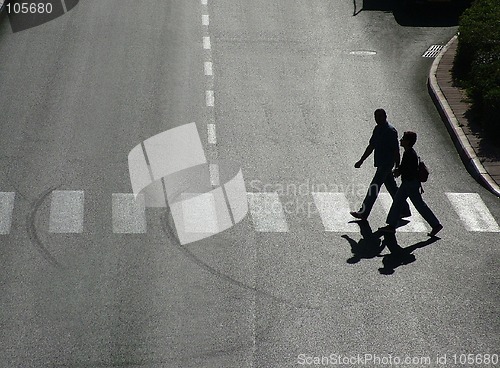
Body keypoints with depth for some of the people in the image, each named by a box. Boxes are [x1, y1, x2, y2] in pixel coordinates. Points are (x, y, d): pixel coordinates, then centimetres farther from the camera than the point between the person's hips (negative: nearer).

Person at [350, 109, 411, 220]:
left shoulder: (391, 131, -15)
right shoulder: (377, 129, 11)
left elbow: (396, 150, -16)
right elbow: (371, 146, 18)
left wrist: (397, 167, -17)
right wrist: (361, 161, 17)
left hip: (386, 164, -9)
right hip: (381, 163, 9)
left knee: (374, 187, -7)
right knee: (392, 187, 14)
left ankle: (364, 213, -4)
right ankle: (404, 210, 23)